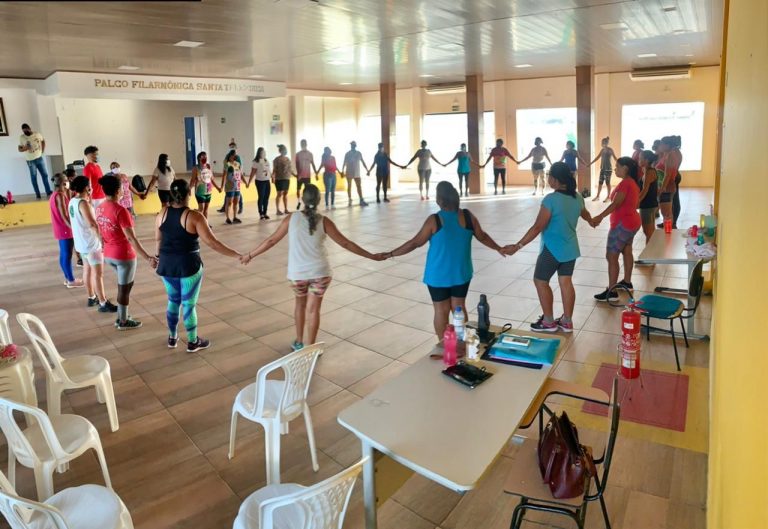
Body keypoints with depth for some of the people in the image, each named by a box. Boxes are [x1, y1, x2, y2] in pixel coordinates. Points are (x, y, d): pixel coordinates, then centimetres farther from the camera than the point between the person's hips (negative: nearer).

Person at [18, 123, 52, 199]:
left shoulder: (37, 134, -1)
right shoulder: (21, 138, -6)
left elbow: (43, 141, 18)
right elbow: (19, 149, -1)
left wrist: (43, 150, 7)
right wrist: (25, 148, -21)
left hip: (39, 158, 2)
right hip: (30, 161, -2)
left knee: (45, 175, 5)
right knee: (34, 177, 3)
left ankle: (48, 192, 14)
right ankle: (37, 195, 8)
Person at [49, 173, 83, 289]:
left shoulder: (55, 195, 12)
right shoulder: (60, 195, -18)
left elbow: (67, 207, 9)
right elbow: (64, 216, -22)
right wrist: (74, 228, -21)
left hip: (61, 230, 10)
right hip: (65, 230, -10)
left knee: (64, 255, 16)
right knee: (67, 255, -2)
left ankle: (68, 278, 26)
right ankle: (71, 281, 6)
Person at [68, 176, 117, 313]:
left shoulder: (73, 201, 7)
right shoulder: (83, 203, -23)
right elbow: (92, 224, -33)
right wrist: (102, 239, -28)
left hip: (81, 242, 10)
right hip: (91, 243, -10)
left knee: (87, 270, 20)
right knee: (98, 274, -3)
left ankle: (92, 298, 32)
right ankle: (103, 304, 3)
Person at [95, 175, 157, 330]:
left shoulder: (99, 208, 0)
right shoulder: (120, 210, -24)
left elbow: (101, 232, 12)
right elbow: (131, 238, -27)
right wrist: (148, 257, -29)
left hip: (108, 254, 8)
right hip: (124, 255, -8)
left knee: (125, 284, 25)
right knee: (124, 288, 9)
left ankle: (120, 317, 33)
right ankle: (123, 322, 23)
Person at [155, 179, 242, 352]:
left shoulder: (162, 213, -1)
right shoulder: (194, 216, -18)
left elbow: (158, 239, 13)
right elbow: (212, 242, -22)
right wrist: (238, 255, -19)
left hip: (167, 265, 5)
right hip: (188, 266, -5)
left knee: (173, 301, 21)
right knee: (189, 304, 6)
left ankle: (172, 337, 34)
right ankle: (193, 342, 20)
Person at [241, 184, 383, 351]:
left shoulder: (292, 218, -6)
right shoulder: (323, 221, -8)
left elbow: (272, 240, 0)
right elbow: (346, 244, -7)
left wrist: (250, 255, 12)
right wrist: (372, 256, 0)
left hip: (297, 272, 1)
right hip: (320, 271, -1)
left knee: (300, 304, 23)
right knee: (313, 309, 9)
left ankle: (299, 343, 32)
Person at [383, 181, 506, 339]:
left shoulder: (434, 220, -18)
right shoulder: (468, 216, -7)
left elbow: (415, 242, -13)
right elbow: (482, 236, 6)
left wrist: (391, 254, -4)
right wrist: (499, 248, 24)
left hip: (438, 275, -3)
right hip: (461, 272, 4)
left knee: (441, 310, 10)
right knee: (459, 307, 18)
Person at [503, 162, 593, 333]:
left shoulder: (551, 199, -22)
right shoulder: (577, 198, 2)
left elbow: (538, 227, -24)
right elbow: (584, 214, 24)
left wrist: (517, 246, -22)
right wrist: (592, 221, 49)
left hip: (552, 249, -7)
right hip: (570, 248, 7)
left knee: (540, 281, 8)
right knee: (566, 282, 14)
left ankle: (549, 322, 13)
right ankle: (567, 322, 21)